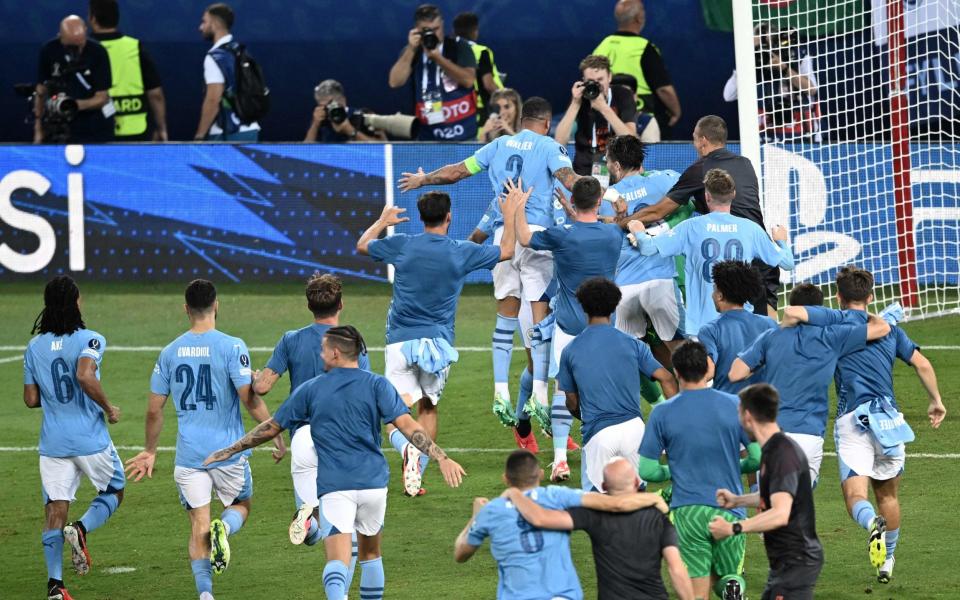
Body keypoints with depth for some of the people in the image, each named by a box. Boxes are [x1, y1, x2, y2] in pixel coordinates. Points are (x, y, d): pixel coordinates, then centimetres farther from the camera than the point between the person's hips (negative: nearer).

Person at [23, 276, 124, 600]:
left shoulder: (34, 347, 5)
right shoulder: (89, 340, -10)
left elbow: (31, 399, 6)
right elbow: (85, 376, -27)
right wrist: (109, 408, -13)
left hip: (53, 442, 3)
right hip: (91, 439, -3)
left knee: (55, 509, 4)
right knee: (113, 492, 18)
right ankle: (81, 529, -11)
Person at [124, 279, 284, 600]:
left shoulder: (169, 352, 3)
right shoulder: (232, 347, -9)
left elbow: (154, 410, 7)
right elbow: (249, 398, -14)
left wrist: (150, 451, 20)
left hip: (188, 454, 2)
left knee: (198, 526, 7)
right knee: (241, 506, 20)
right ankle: (224, 528, -15)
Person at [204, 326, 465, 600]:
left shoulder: (310, 390, 6)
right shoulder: (377, 385, 3)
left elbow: (270, 428, 12)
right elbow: (408, 426, -9)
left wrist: (228, 451, 24)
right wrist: (441, 458, -10)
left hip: (334, 487, -2)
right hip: (373, 483, 2)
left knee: (337, 561, -13)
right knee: (370, 553, 22)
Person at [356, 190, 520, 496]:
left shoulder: (400, 245, -2)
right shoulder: (462, 252, -2)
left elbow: (362, 245, 18)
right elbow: (507, 251, 15)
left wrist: (383, 221, 36)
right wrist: (509, 215, 31)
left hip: (400, 341, -1)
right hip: (439, 342, 1)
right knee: (428, 407, 17)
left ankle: (408, 448, -35)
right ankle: (417, 476, 10)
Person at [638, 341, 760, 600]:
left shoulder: (662, 413, -2)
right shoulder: (736, 406, -1)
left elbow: (646, 470, -1)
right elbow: (759, 457, -2)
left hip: (686, 512, -1)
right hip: (729, 512, 1)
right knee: (729, 576, 20)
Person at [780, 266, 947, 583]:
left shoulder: (836, 320, 3)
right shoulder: (888, 327, 15)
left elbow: (793, 313, -13)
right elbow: (922, 364, 17)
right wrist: (936, 401, 30)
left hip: (853, 418, -4)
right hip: (890, 418, 4)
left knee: (856, 495, -9)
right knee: (888, 494, 20)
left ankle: (873, 523, -43)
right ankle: (887, 562, 30)